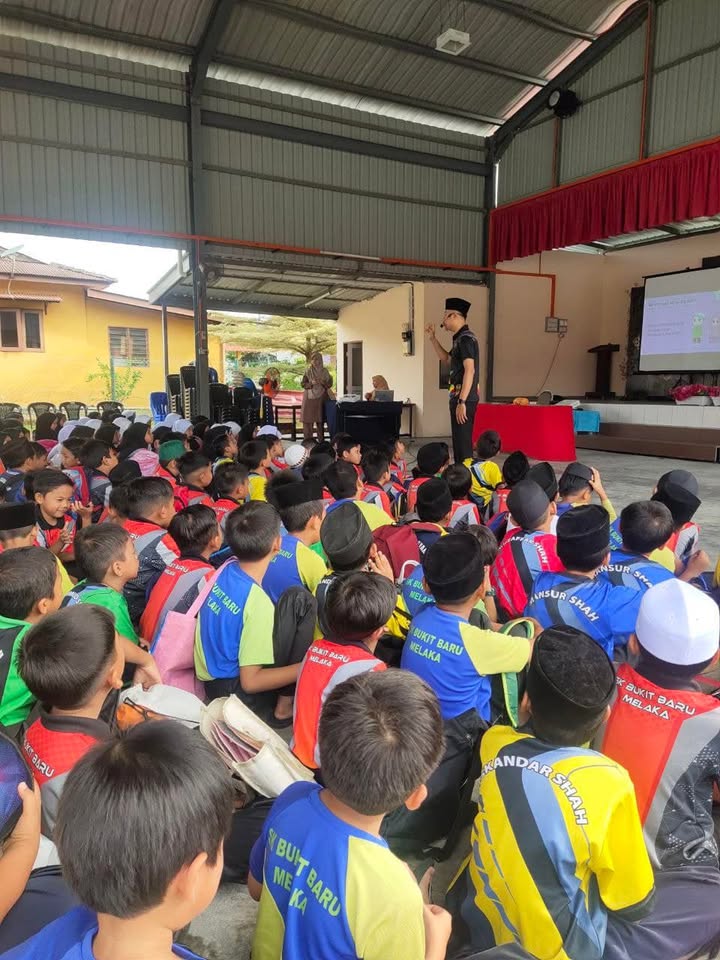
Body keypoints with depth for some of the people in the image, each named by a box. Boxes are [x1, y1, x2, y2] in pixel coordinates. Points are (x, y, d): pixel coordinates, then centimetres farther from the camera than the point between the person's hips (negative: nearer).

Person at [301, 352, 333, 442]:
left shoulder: (325, 371, 7)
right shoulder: (308, 371, 5)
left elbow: (330, 384, 4)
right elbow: (303, 383, 1)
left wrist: (322, 382, -15)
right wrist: (311, 383, -16)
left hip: (321, 398, 1)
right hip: (310, 398, -1)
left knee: (320, 419, 0)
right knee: (308, 419, -5)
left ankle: (321, 440, 7)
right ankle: (307, 440, -1)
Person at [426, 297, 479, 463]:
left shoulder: (466, 338, -14)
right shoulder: (460, 338, 17)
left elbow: (470, 370, -22)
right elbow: (446, 358, 33)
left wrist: (461, 402, -26)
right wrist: (433, 338, 25)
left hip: (464, 399, -10)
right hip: (459, 398, 10)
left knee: (463, 442, -10)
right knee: (459, 441, 15)